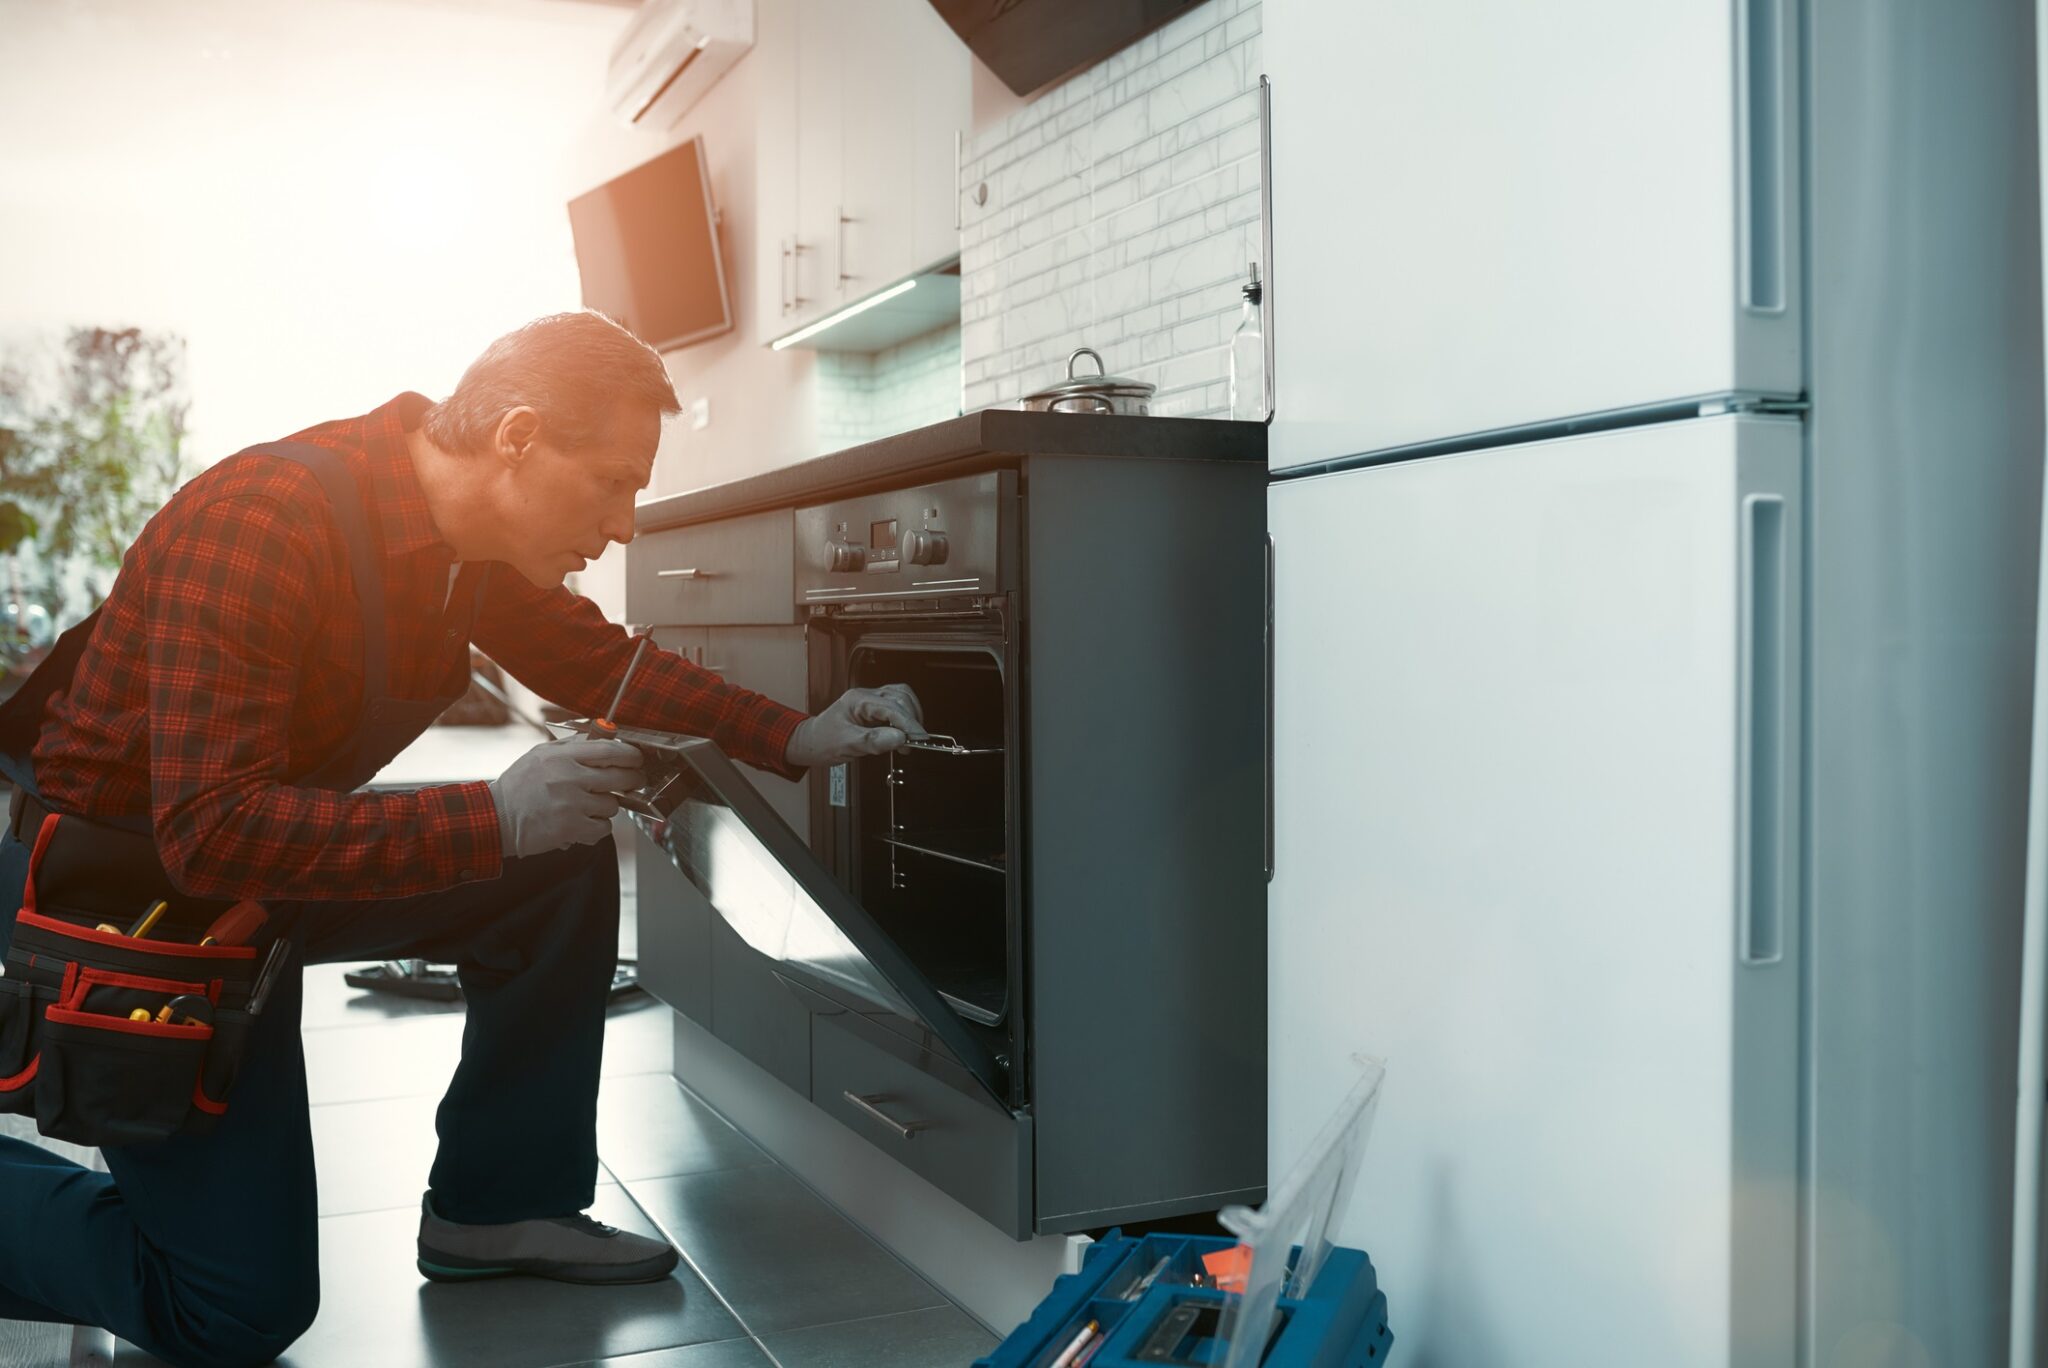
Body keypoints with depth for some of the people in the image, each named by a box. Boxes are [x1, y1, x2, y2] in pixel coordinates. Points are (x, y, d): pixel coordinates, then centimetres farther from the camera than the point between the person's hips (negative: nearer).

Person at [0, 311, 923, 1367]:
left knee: (566, 867, -3)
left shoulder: (476, 539, -6)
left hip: (286, 854, 8)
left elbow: (602, 662, 7)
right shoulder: (261, 525, -31)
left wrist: (796, 739, -5)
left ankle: (494, 1207, 9)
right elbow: (210, 833, -35)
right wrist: (494, 818, -38)